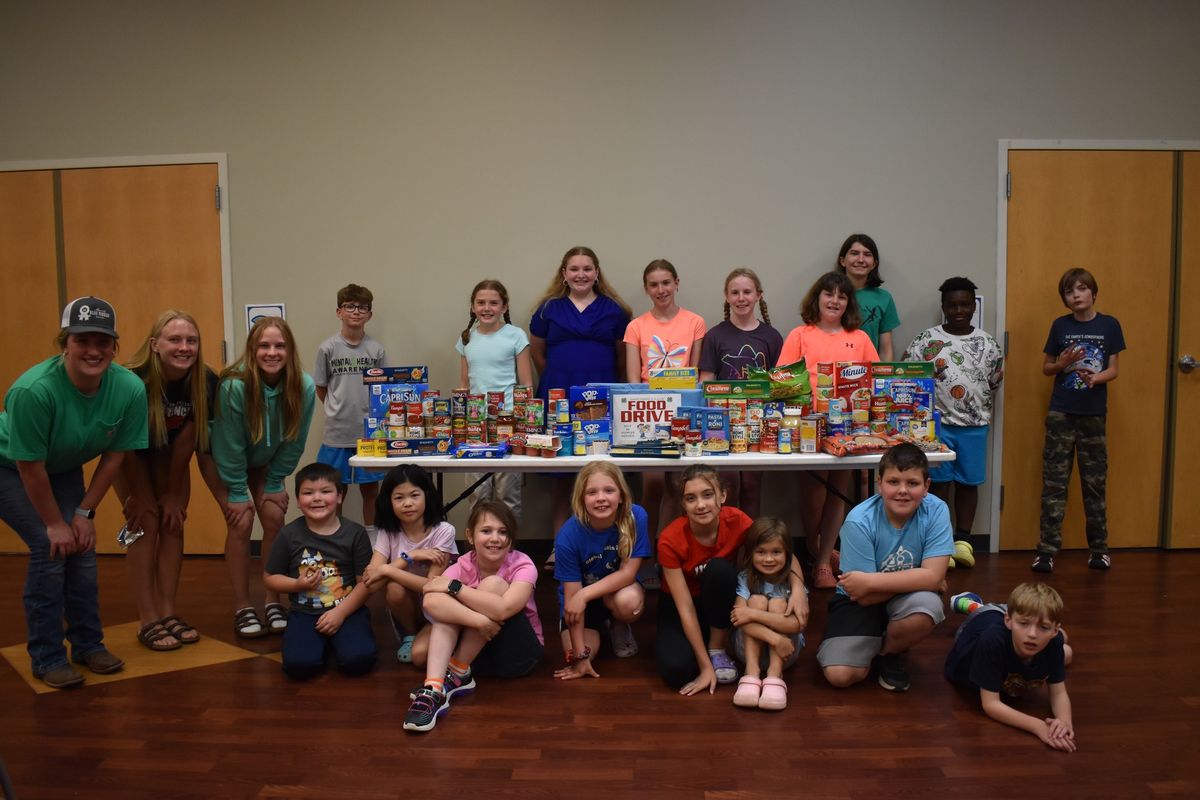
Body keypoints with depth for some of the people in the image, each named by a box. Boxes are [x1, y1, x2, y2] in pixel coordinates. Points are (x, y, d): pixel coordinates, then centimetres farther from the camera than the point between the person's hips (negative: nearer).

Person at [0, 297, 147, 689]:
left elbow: (114, 455, -13)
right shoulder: (33, 389, -38)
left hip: (63, 469, 4)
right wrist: (54, 524, -18)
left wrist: (84, 513, -10)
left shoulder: (130, 388, -26)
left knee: (81, 545, -2)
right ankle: (46, 657, 1)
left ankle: (88, 644, 17)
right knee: (51, 547, -14)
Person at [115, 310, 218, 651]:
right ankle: (148, 621, -6)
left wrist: (174, 493, -11)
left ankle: (168, 613, 6)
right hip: (128, 452, -3)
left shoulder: (206, 381, -26)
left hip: (169, 452, 4)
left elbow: (188, 438, -17)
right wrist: (140, 495, -14)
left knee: (173, 524, -2)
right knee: (145, 524, -11)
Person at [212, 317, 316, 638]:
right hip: (230, 463, -3)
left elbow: (293, 442, -13)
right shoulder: (234, 385, -34)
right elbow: (230, 445, -24)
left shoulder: (304, 387, -25)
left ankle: (274, 602, 6)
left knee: (274, 519, -7)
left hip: (266, 463, 3)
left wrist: (274, 484, -8)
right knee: (241, 523, -12)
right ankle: (242, 608, 0)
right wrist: (237, 492, -18)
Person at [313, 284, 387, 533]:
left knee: (370, 489, 10)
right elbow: (321, 389, 7)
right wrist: (337, 411, 7)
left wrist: (373, 415, 1)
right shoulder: (328, 348, -2)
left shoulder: (377, 349, 1)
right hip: (337, 432, -1)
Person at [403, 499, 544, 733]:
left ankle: (458, 673, -17)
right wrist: (477, 619, -45)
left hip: (518, 653, -3)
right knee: (436, 600, -22)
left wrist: (454, 587, -29)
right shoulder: (462, 567, -10)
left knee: (493, 584, -26)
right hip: (478, 652, 3)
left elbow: (503, 609, -38)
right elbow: (431, 603, -31)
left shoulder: (523, 566, -17)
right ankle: (434, 689, -38)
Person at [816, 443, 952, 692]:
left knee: (927, 607, -35)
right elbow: (865, 597, -22)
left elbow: (933, 576, -25)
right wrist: (914, 579, -20)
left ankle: (888, 653, 0)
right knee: (839, 675, -20)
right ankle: (870, 645, 18)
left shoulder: (936, 511, -18)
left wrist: (871, 581, -30)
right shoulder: (859, 521, -24)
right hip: (861, 601, -1)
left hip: (904, 599, 2)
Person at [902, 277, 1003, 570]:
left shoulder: (987, 343, 7)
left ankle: (963, 540, 19)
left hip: (974, 425, 2)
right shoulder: (926, 339, -1)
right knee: (939, 480, 2)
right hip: (937, 423, -2)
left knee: (968, 481, 8)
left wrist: (984, 412, 8)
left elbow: (994, 382, 14)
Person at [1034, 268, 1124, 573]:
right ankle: (1047, 550, 2)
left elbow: (1113, 370, 2)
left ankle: (1098, 548, 22)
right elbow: (1046, 368, 7)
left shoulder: (1110, 325, 2)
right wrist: (1064, 362, -13)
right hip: (1060, 413, 0)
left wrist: (1095, 378, -19)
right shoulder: (1060, 326, 2)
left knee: (1095, 483, 8)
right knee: (1054, 483, -1)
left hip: (1093, 414, 0)